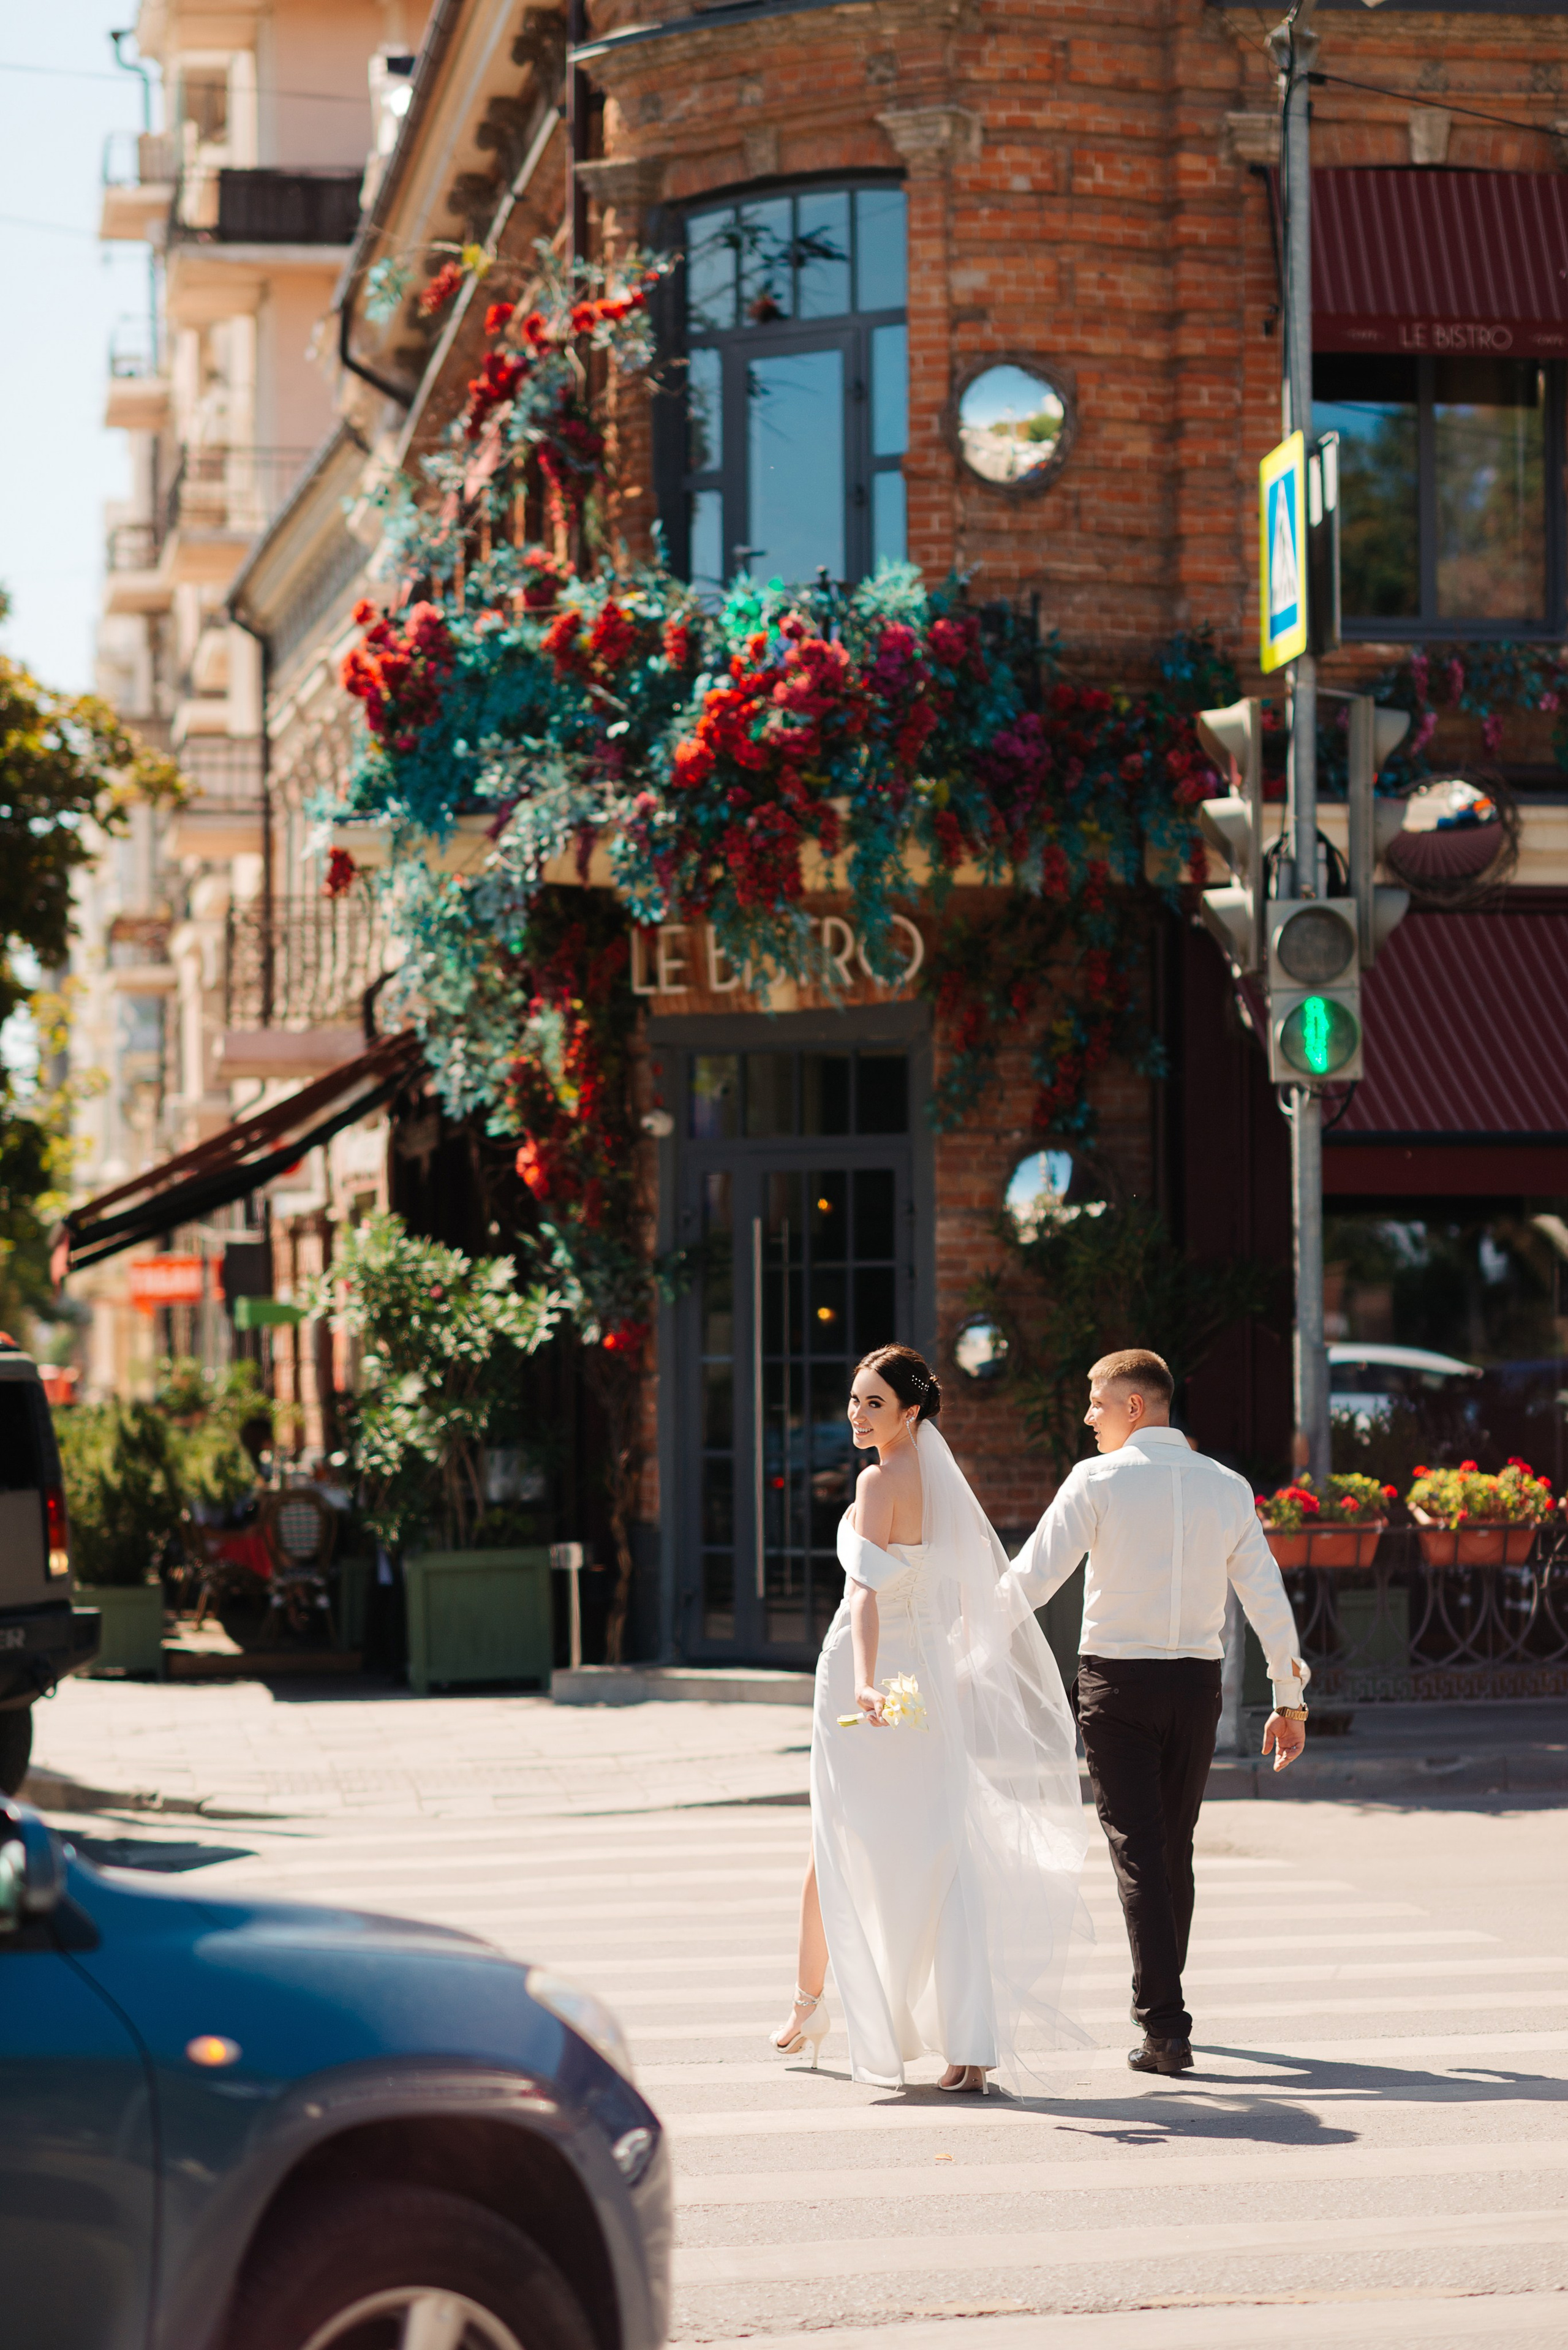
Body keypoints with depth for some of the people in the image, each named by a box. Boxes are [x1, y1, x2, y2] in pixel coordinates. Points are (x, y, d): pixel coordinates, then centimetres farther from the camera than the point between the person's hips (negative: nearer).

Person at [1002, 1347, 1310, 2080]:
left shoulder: (1098, 1481, -8)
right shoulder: (1227, 1487, 4)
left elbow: (1029, 1583, -10)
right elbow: (1268, 1599, 5)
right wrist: (1288, 1699, 12)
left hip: (1117, 1683, -4)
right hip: (1196, 1684, 4)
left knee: (1139, 1853, -4)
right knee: (1175, 1849, 17)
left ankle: (1165, 2027, -11)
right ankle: (1159, 2002, 29)